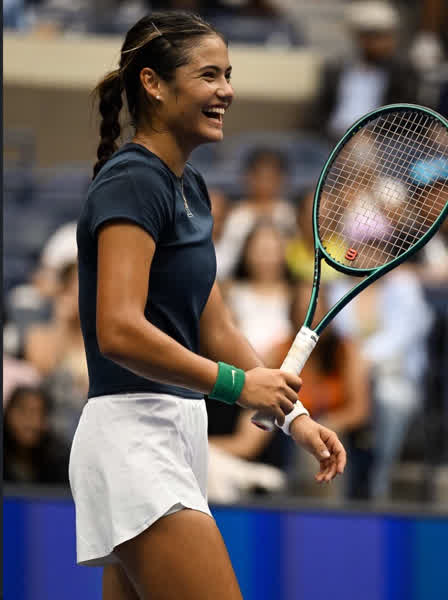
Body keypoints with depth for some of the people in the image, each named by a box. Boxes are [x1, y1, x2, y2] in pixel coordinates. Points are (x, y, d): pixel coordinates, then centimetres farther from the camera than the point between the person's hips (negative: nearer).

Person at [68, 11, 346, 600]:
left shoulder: (188, 186, 18)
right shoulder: (132, 182, -12)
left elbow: (214, 328, 21)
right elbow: (120, 332, -22)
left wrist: (293, 414, 13)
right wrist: (236, 383, -16)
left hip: (177, 432, 10)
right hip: (133, 434, -10)